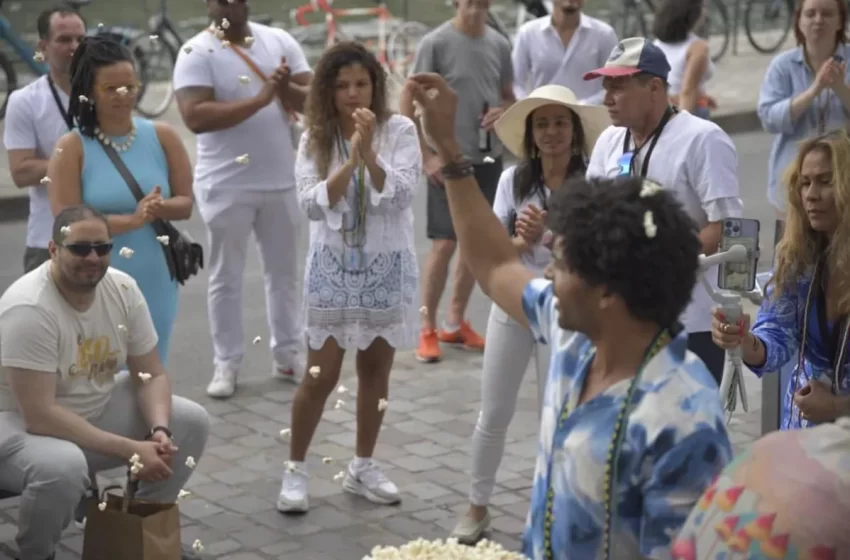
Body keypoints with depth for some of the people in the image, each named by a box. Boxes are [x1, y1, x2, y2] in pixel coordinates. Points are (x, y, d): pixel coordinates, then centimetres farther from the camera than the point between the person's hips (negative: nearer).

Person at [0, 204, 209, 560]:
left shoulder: (123, 289, -9)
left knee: (192, 421, -4)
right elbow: (40, 415, -33)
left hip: (96, 408, 7)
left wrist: (159, 431, -23)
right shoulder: (28, 309, -30)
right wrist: (130, 449, -32)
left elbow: (151, 375, -1)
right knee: (63, 466, -38)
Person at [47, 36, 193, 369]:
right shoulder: (72, 148, -8)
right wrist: (132, 219, -19)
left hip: (155, 282, 4)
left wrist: (157, 208, -19)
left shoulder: (162, 136, 1)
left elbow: (185, 203, 4)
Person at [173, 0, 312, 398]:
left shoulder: (280, 41, 2)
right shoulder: (196, 52, -10)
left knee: (284, 273, 14)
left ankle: (287, 355, 26)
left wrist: (287, 89, -21)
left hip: (282, 180, 4)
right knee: (226, 279, 6)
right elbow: (195, 117, -22)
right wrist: (259, 99, -25)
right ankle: (226, 363, 14)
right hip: (226, 186, -4)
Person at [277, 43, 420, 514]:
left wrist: (368, 153, -27)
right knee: (321, 376, 0)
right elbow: (311, 204, -13)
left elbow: (401, 196, -15)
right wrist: (350, 161, -23)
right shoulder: (315, 138, -3)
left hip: (386, 267, 1)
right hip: (333, 267, -1)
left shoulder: (399, 131, -6)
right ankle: (295, 469, 14)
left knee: (376, 371, 11)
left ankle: (362, 468, 26)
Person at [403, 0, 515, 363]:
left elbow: (509, 97, 17)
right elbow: (408, 103, -7)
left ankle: (455, 323, 23)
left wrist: (503, 111, -7)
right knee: (445, 243, -6)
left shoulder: (499, 45, 6)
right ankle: (427, 329, 6)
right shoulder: (436, 43, -8)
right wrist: (426, 156, -12)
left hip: (488, 157, 5)